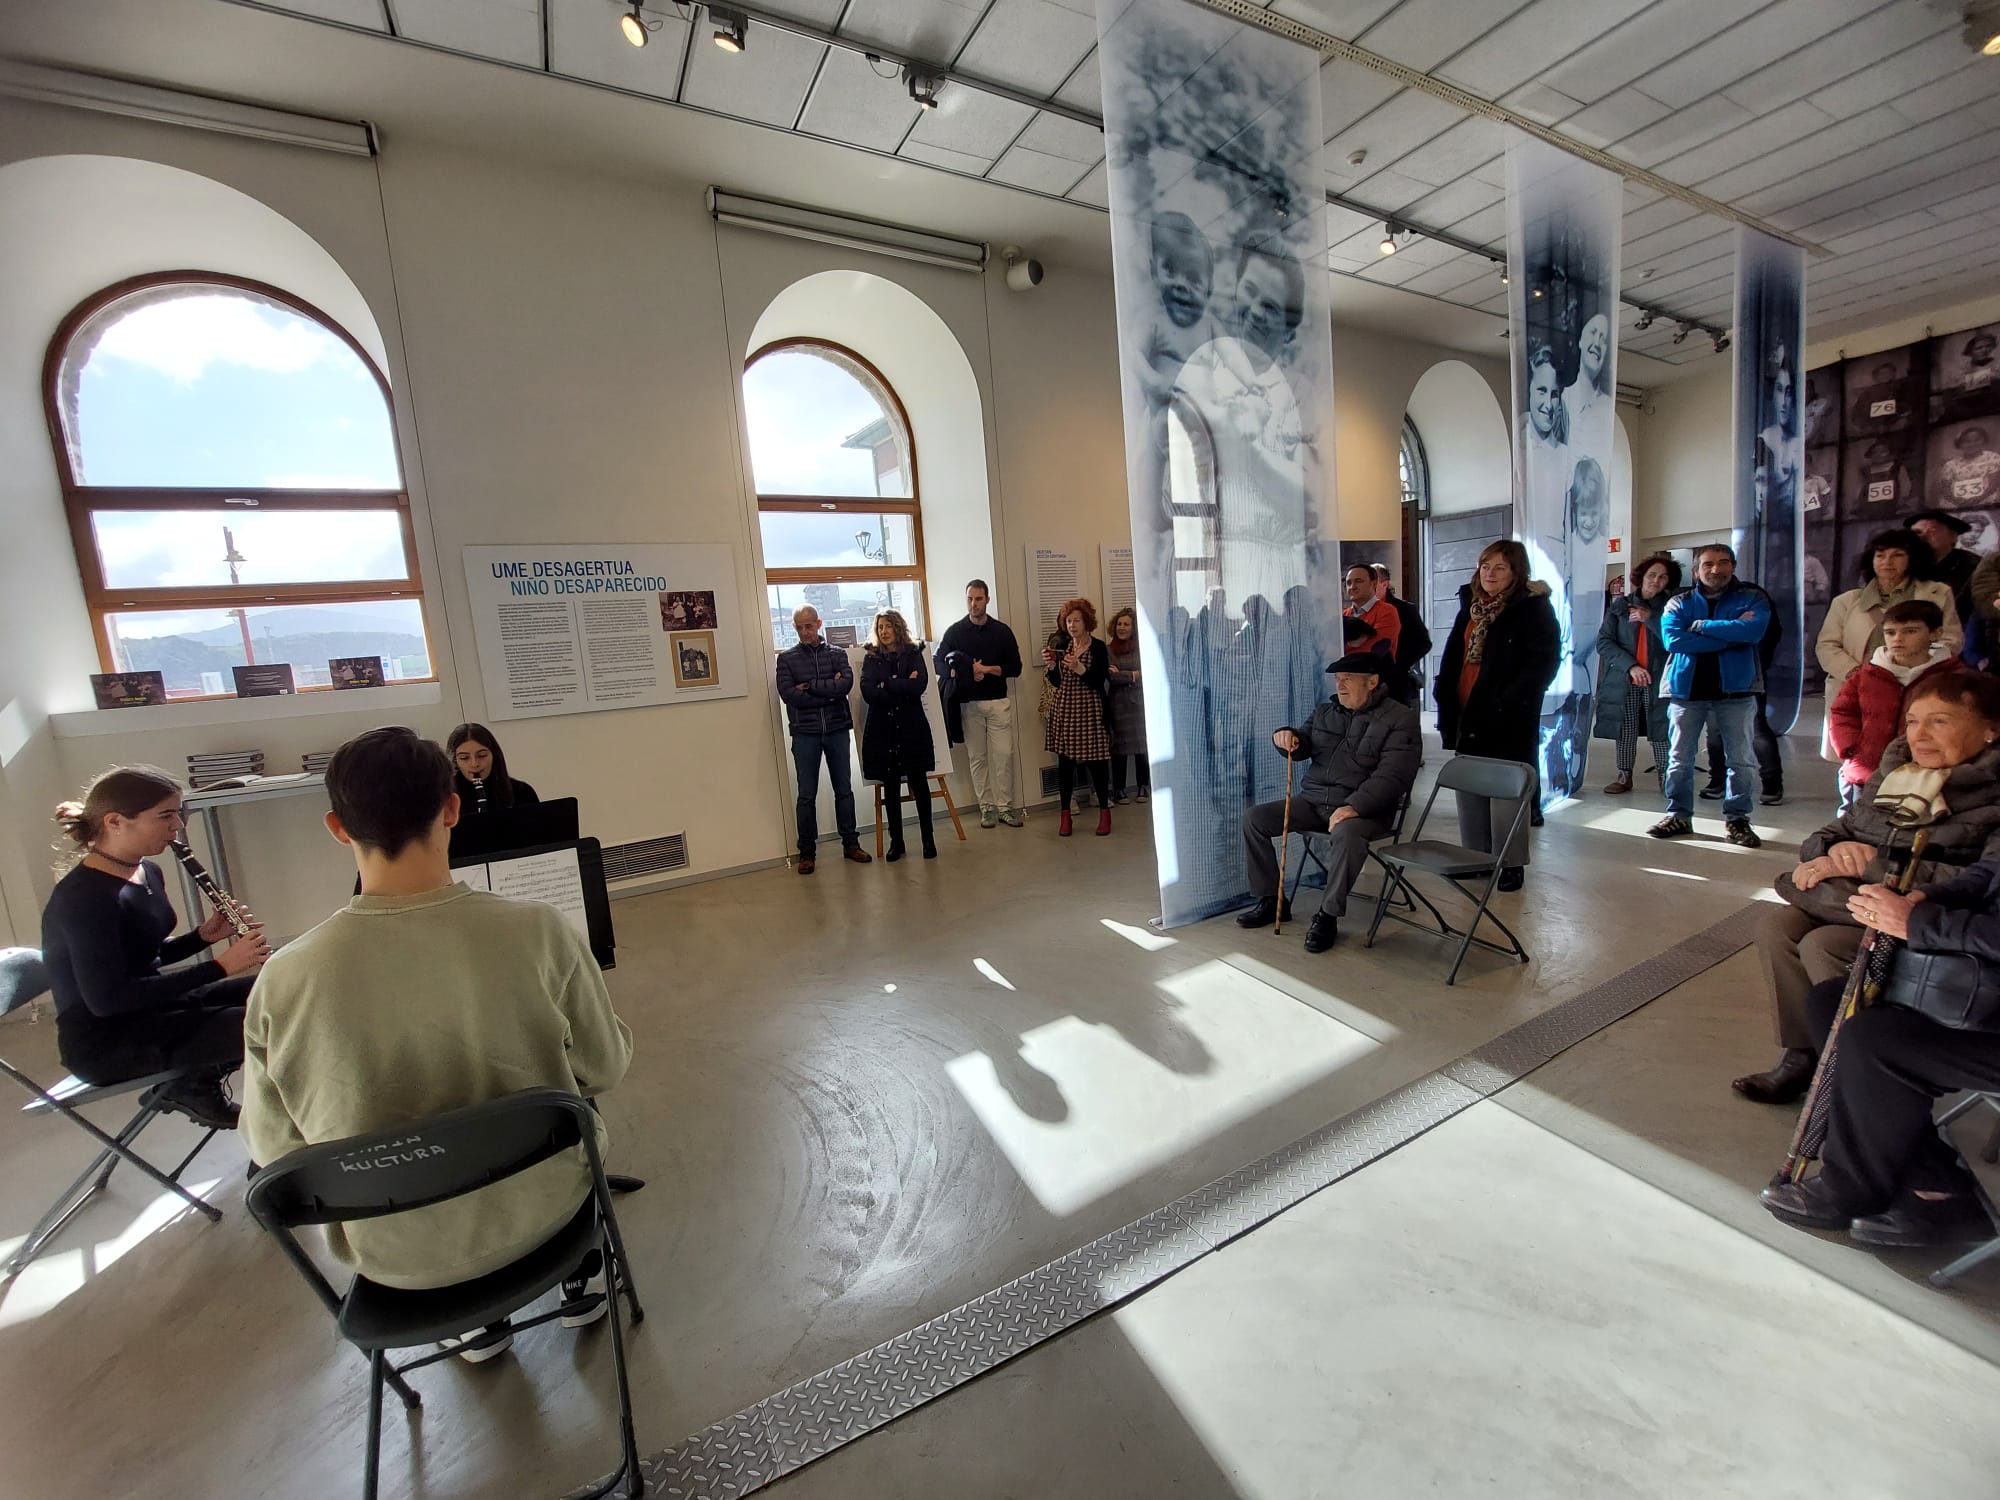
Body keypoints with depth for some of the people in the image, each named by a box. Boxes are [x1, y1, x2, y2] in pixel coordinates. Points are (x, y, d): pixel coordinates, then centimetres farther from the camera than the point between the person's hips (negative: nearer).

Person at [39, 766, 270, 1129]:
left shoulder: (148, 872, 5)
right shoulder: (85, 896, -23)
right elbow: (106, 999, -28)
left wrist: (203, 936, -4)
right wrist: (220, 965, -29)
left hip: (149, 1006, 9)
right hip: (102, 1042, -9)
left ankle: (199, 1082, 8)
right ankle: (193, 1089, 2)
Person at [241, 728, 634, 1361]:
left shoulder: (283, 981, -22)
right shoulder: (538, 931, -27)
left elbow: (275, 1151, -7)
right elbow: (604, 1069, -13)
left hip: (395, 1257, 2)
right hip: (540, 1213, -1)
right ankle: (580, 1277, 43)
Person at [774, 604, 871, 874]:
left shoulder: (837, 654, 7)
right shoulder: (786, 658, 5)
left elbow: (846, 684, -10)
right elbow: (788, 694, -10)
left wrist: (810, 686, -12)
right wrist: (829, 691, -11)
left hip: (837, 730, 1)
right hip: (805, 733, -1)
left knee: (844, 790, 10)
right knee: (807, 795, 3)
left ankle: (850, 843, 20)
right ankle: (806, 852, 12)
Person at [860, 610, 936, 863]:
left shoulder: (913, 654, 5)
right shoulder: (871, 658, 7)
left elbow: (920, 685, -11)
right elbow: (868, 693, -8)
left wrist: (887, 685, -10)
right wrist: (903, 688, -11)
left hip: (911, 727, -1)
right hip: (882, 729, 1)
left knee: (919, 782, 1)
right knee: (890, 786, 7)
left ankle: (928, 838, 13)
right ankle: (896, 841, 17)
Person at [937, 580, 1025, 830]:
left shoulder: (1002, 631, 6)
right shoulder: (955, 632, 5)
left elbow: (1015, 668, 3)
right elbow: (939, 664, 2)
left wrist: (986, 669, -11)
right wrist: (966, 673, -13)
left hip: (999, 702, 0)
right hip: (969, 704, 0)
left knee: (1004, 754, -3)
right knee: (977, 757, 3)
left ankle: (1005, 806, 6)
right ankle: (987, 807, 12)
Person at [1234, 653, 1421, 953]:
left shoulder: (1400, 719, -5)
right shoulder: (1325, 712, 14)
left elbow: (1392, 774, -17)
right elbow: (1302, 747, 14)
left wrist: (1353, 807, -31)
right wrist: (1288, 737, -13)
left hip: (1363, 808, -6)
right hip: (1312, 801, 6)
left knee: (1346, 834, -39)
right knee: (1254, 818, -9)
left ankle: (1328, 917, -20)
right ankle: (1269, 900, 3)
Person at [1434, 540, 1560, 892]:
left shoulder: (1534, 608, -6)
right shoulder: (1471, 606, 13)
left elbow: (1544, 661, -13)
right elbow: (1453, 657, 16)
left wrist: (1508, 702, -21)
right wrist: (1446, 701, 6)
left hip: (1509, 721, -6)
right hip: (1468, 717, 7)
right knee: (1469, 790, 11)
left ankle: (1511, 863, 13)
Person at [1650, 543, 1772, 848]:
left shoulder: (1752, 598, 4)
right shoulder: (1680, 602, 5)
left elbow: (1754, 630, -16)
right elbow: (1672, 639, -13)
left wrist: (1701, 625, -12)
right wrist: (1731, 635, -13)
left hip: (1736, 688, 0)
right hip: (1687, 688, 1)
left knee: (1740, 759, 4)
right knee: (1679, 757, 5)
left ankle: (1737, 819, 16)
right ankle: (1678, 815, 15)